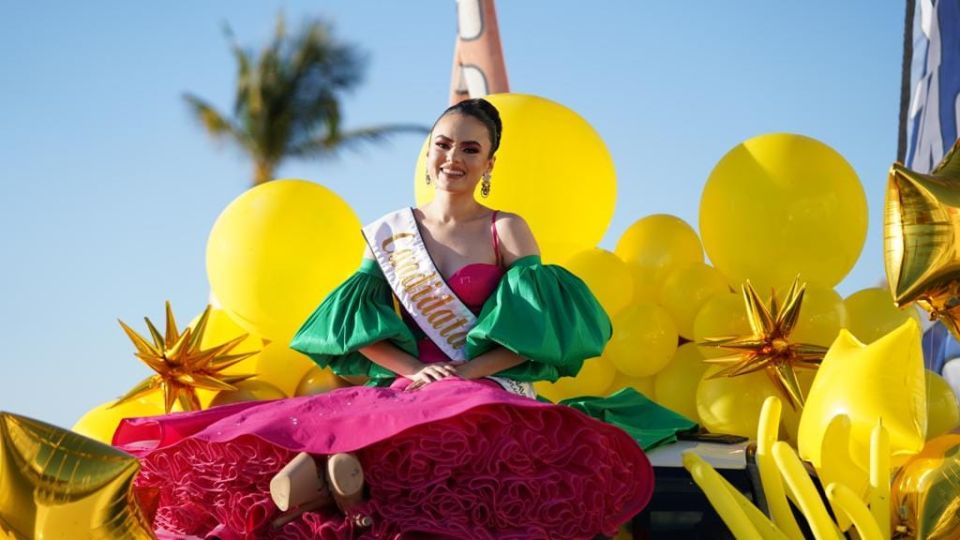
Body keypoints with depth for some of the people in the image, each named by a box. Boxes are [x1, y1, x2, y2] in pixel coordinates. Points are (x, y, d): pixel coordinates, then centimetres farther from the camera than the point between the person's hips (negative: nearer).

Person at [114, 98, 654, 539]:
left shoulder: (506, 231, 7)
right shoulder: (390, 232, 14)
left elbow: (537, 328, -3)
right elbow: (358, 326, 7)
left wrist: (466, 374, -15)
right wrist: (414, 370, -11)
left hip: (492, 394, -2)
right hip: (404, 389, 2)